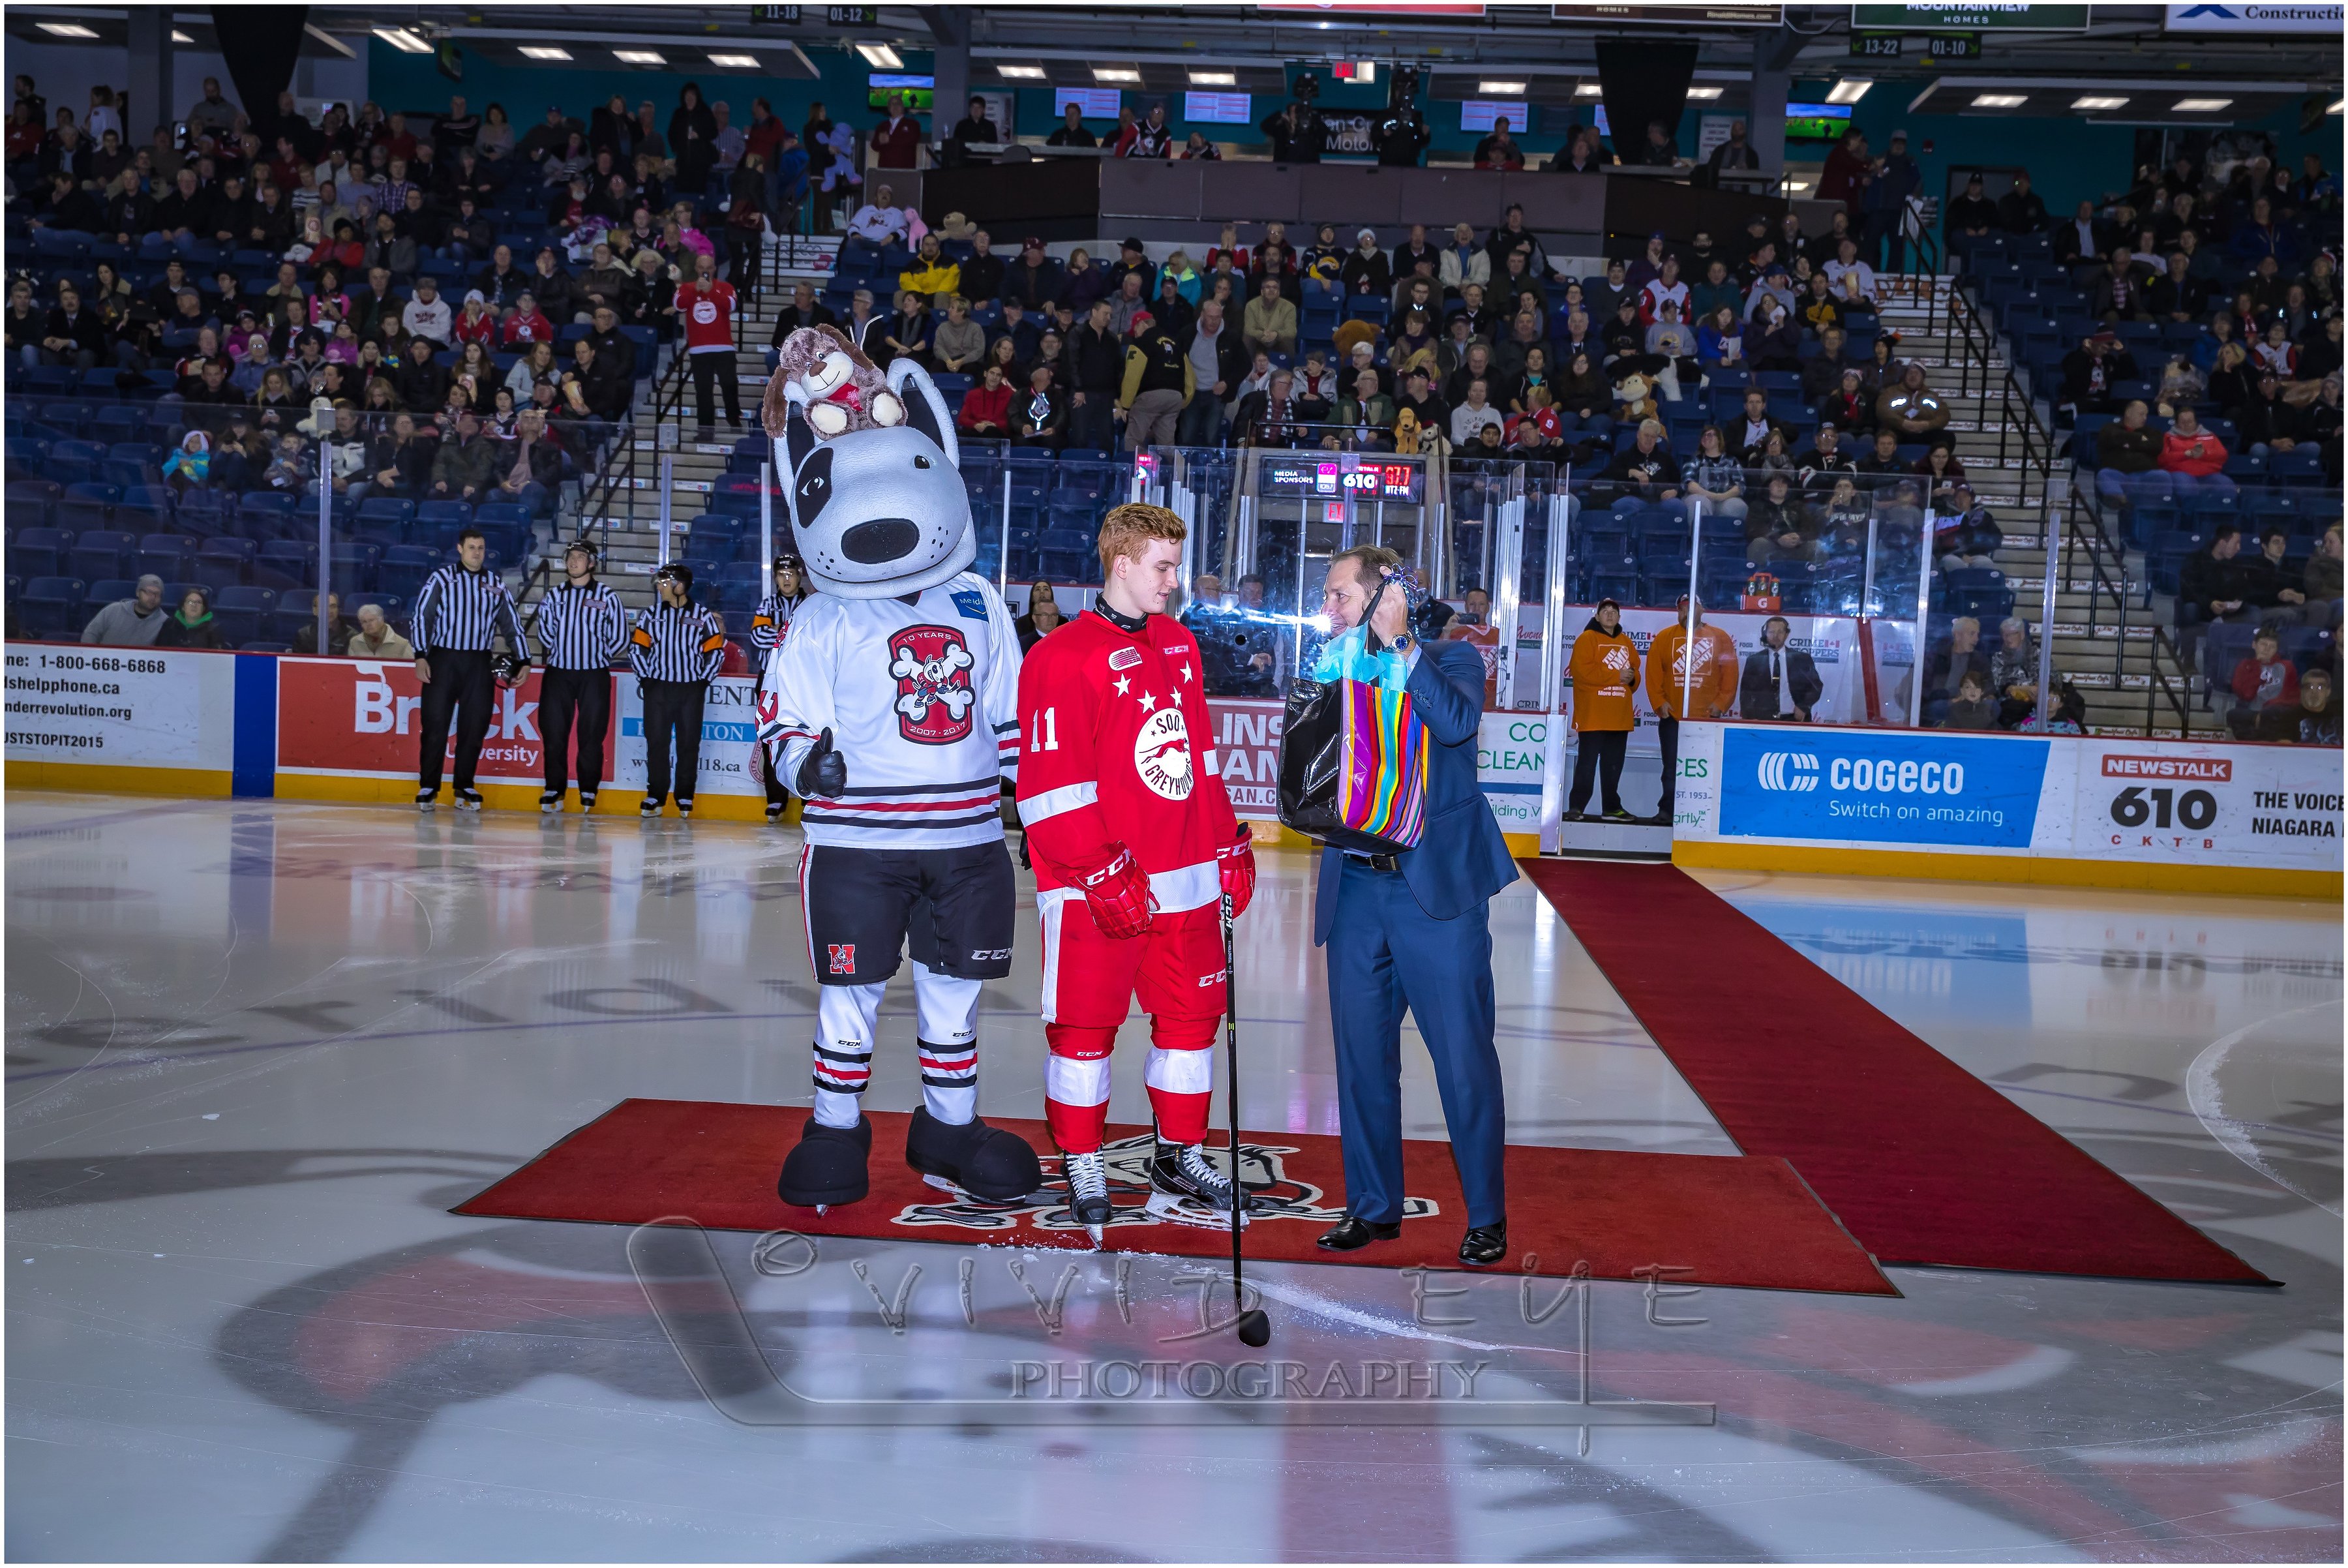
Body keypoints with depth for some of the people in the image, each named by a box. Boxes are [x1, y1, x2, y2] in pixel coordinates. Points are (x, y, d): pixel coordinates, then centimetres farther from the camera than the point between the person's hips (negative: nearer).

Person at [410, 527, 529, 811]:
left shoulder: (497, 584, 10)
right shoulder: (441, 579, 2)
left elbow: (512, 625, 14)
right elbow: (421, 617, 0)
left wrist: (522, 660, 7)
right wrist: (420, 657, -9)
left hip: (480, 665, 2)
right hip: (442, 660, -2)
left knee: (475, 727, 3)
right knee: (435, 724, -3)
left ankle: (465, 787, 14)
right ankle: (428, 787, 6)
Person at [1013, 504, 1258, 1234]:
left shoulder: (1180, 646, 14)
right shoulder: (1064, 658, -11)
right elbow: (1052, 787, -15)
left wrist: (1229, 843, 19)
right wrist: (1104, 873, -17)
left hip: (1186, 880, 7)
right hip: (1096, 890, -7)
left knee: (1191, 1015, 13)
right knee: (1086, 1028, 3)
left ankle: (1179, 1161, 27)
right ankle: (1083, 1171, 18)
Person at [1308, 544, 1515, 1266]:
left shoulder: (1451, 659, 1)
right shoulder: (1338, 669, 13)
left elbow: (1457, 723, -20)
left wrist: (1399, 644, -14)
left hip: (1437, 887, -4)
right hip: (1355, 887, 5)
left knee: (1463, 1056, -1)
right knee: (1362, 1056, 10)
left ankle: (1487, 1217, 10)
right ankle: (1373, 1206, 23)